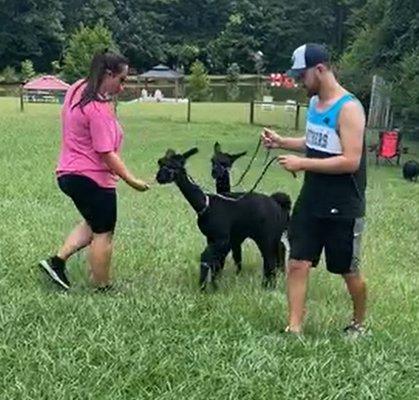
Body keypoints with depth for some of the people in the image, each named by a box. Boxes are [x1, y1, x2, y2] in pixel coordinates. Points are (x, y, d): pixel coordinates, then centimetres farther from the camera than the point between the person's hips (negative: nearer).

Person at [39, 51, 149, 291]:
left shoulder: (78, 90, 6)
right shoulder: (99, 108, -23)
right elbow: (107, 154, -24)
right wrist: (131, 180, -18)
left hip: (70, 174, 10)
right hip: (92, 179, -9)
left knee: (93, 224, 26)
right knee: (103, 234, 6)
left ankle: (57, 261, 18)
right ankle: (103, 288, 18)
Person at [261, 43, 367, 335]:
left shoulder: (349, 108, -20)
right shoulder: (315, 102, 6)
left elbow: (351, 161, -26)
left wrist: (302, 164, -24)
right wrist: (282, 142, 5)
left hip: (343, 208, -7)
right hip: (311, 201, 7)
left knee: (349, 271, 10)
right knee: (298, 264, 2)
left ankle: (359, 324, 33)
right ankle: (294, 328, 10)